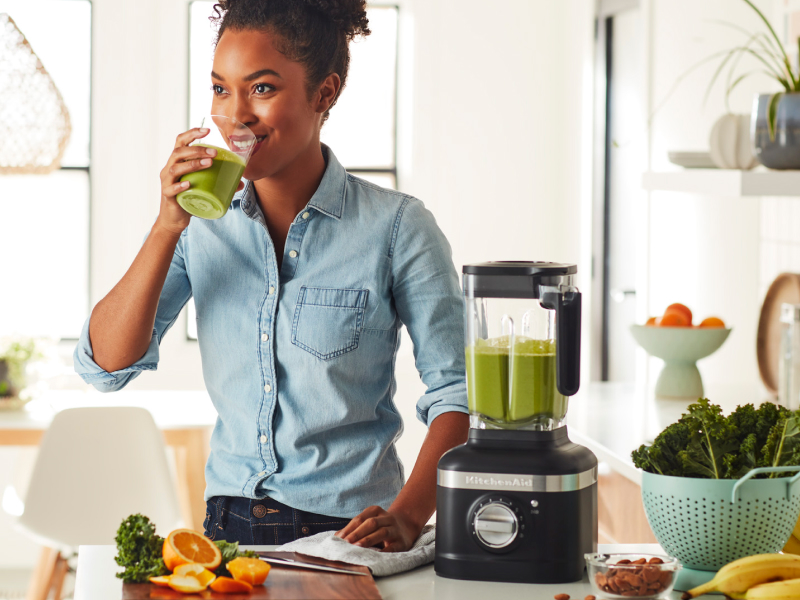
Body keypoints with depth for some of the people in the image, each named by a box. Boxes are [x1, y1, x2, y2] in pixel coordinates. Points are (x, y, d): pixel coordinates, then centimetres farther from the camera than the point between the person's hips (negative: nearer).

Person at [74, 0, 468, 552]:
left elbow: (456, 391, -2)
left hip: (347, 528, -2)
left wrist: (406, 518, -16)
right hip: (230, 523, 2)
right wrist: (169, 226, -10)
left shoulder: (396, 227, -4)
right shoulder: (202, 220, 6)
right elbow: (107, 365, -1)